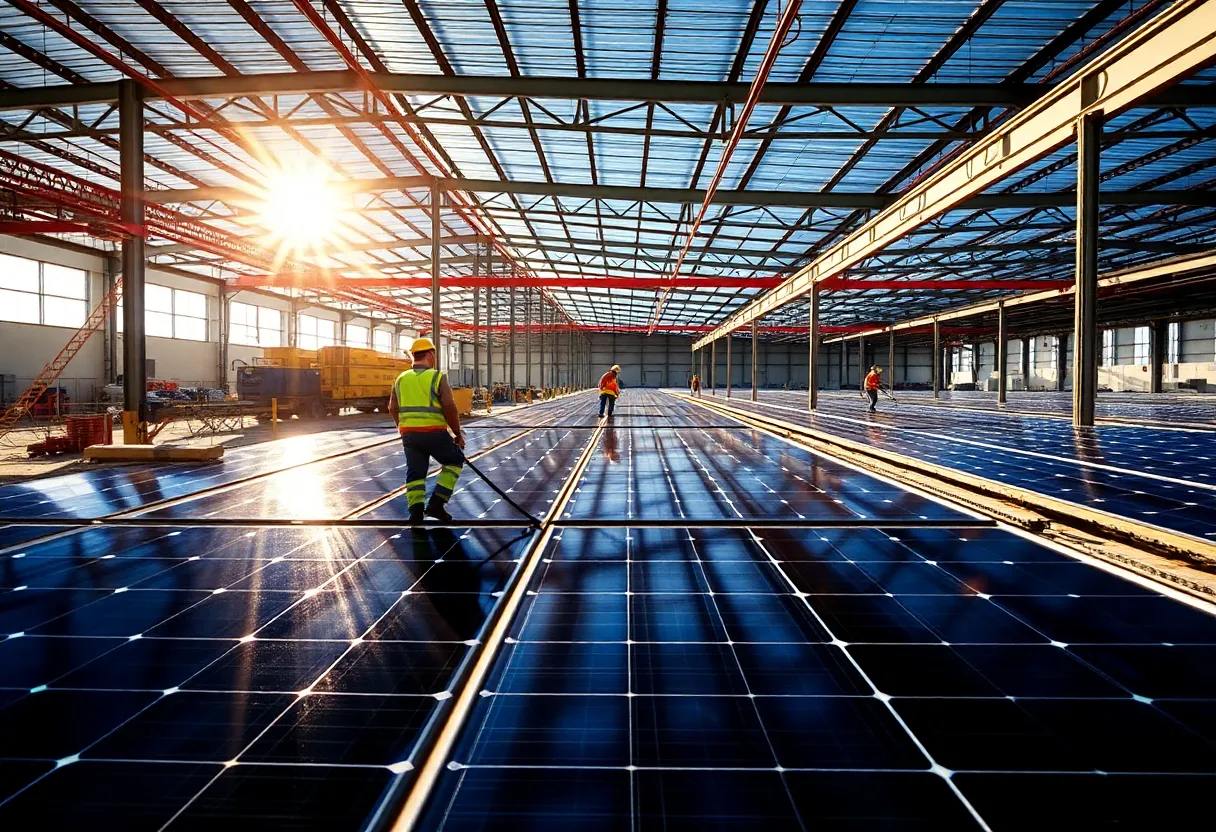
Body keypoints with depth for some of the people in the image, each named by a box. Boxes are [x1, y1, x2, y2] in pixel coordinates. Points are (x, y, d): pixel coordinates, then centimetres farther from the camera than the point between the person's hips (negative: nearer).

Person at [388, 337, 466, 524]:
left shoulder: (401, 379, 10)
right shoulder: (437, 377, -5)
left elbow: (393, 409, 14)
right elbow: (449, 408, -12)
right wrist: (458, 434, -2)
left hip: (409, 434, 5)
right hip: (434, 433, -5)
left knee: (415, 472, 14)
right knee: (455, 460, 15)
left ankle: (416, 512, 5)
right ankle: (436, 503, 7)